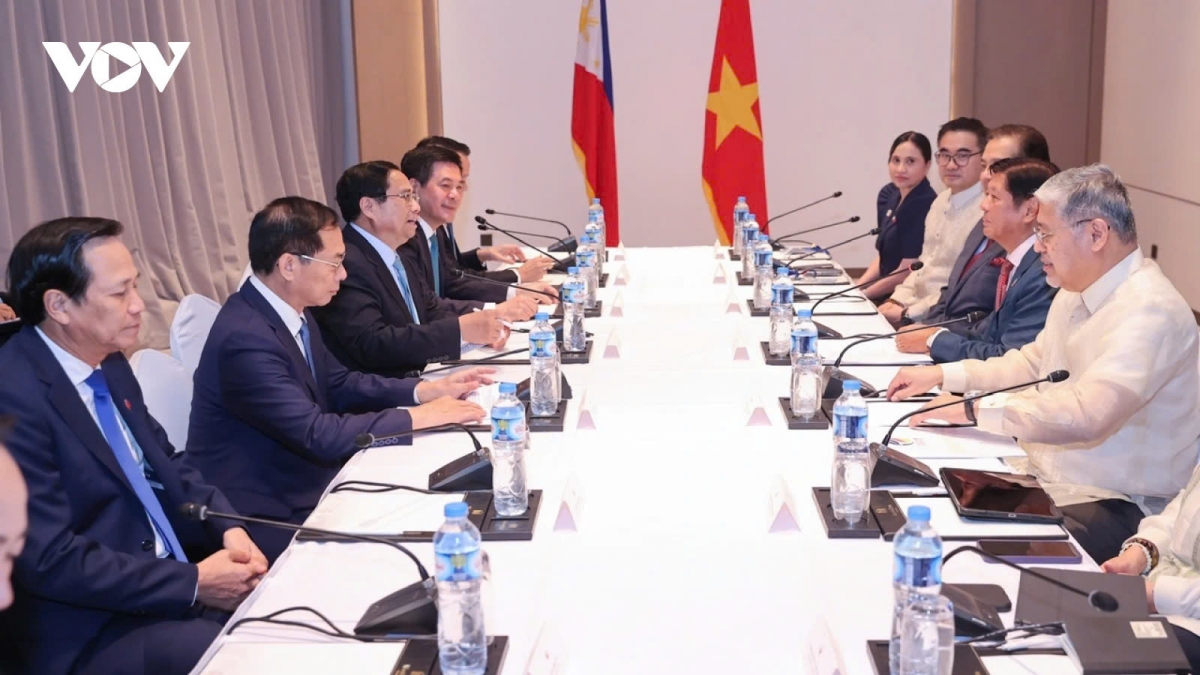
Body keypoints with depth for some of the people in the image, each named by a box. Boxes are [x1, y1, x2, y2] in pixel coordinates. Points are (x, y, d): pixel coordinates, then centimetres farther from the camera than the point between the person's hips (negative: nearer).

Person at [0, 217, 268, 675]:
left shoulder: (108, 363, 5)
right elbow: (49, 561, -23)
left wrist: (229, 529, -2)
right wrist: (193, 583, -19)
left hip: (174, 570, 8)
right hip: (91, 631, -8)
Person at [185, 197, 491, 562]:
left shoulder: (292, 312, 2)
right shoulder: (245, 339, -26)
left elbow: (338, 384, 13)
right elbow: (318, 434, -27)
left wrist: (425, 390, 1)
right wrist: (418, 417, -20)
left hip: (302, 488, 8)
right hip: (265, 521, -8)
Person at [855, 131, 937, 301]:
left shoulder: (925, 206, -19)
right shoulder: (888, 194, 5)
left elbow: (907, 272, -17)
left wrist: (859, 295, -12)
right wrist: (856, 287, 1)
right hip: (886, 291, 7)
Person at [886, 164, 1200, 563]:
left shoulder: (1149, 311, -22)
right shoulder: (1076, 291, 8)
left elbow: (1085, 413, -33)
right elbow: (1033, 364, 21)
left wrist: (974, 410, -26)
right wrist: (943, 375, 10)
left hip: (1112, 505, -9)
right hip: (1042, 472, 9)